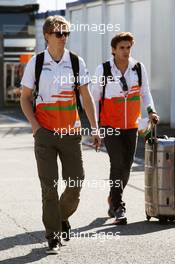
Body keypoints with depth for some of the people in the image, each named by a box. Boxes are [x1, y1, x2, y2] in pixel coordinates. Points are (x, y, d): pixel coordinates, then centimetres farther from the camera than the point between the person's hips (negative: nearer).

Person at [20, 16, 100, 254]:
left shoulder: (76, 62, 3)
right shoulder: (35, 63, 0)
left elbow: (86, 98, 7)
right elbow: (25, 98, 7)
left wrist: (95, 129, 2)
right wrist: (35, 125, -6)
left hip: (71, 133, 2)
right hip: (45, 134, -2)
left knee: (75, 182, 1)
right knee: (49, 186, -3)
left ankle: (62, 217, 31)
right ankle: (53, 237, 6)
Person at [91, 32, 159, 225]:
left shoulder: (138, 68, 0)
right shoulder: (103, 70, -8)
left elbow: (145, 92, 11)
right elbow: (94, 97, -1)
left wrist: (151, 111, -6)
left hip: (131, 126, 4)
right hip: (110, 126, -4)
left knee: (126, 166, 10)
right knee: (117, 163, -15)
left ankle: (113, 199, 34)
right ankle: (119, 208, -11)